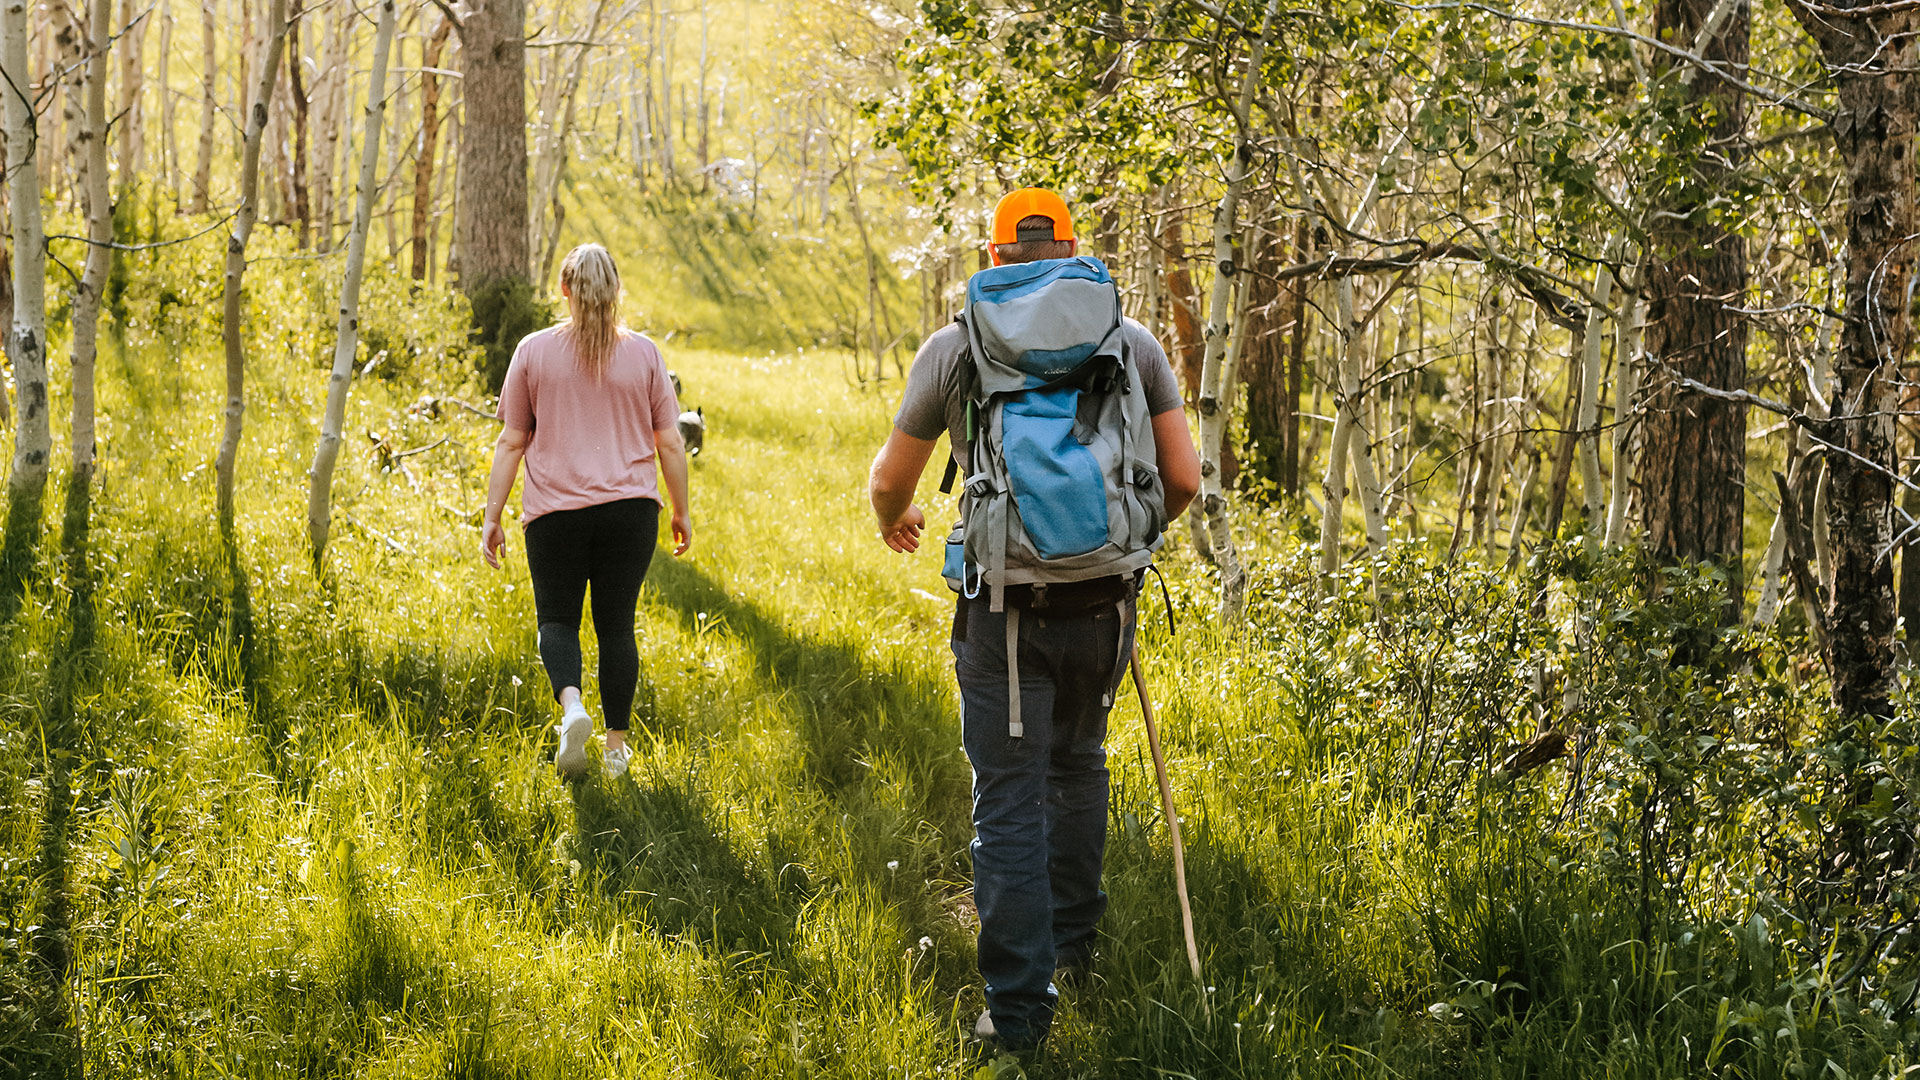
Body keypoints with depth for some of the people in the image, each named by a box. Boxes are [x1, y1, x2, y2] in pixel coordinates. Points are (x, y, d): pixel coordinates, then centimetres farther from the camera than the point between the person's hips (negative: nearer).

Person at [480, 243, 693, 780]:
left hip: (555, 510, -1)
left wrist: (491, 518, 6)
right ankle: (616, 743, 12)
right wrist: (681, 512, 16)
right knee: (616, 624, 10)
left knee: (557, 619, 9)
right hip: (630, 508, 1)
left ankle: (570, 703, -18)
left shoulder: (533, 351, 0)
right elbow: (669, 444, 4)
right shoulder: (643, 354, 1)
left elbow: (511, 442, 1)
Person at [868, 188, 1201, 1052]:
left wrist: (894, 521, 31)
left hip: (1006, 607, -2)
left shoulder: (953, 348, 1)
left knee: (1010, 801, 2)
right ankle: (1072, 940, 37)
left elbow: (890, 479, 8)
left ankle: (1019, 1005, -1)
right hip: (1104, 600, 3)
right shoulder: (1133, 341, 4)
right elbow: (1183, 479, 3)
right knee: (1078, 765, 25)